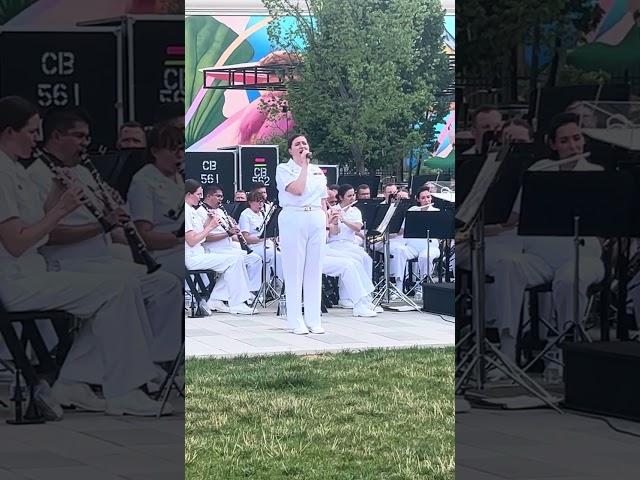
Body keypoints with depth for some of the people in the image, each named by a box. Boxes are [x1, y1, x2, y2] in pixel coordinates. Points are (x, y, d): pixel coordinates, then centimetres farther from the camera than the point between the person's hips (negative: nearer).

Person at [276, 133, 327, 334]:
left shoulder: (317, 171, 17)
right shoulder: (284, 169, 0)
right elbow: (297, 189, -17)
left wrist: (325, 224, 11)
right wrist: (304, 165, -10)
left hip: (316, 219, 5)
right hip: (293, 219, -5)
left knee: (314, 270, 5)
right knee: (294, 270, -3)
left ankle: (313, 320, 9)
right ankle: (296, 321, 0)